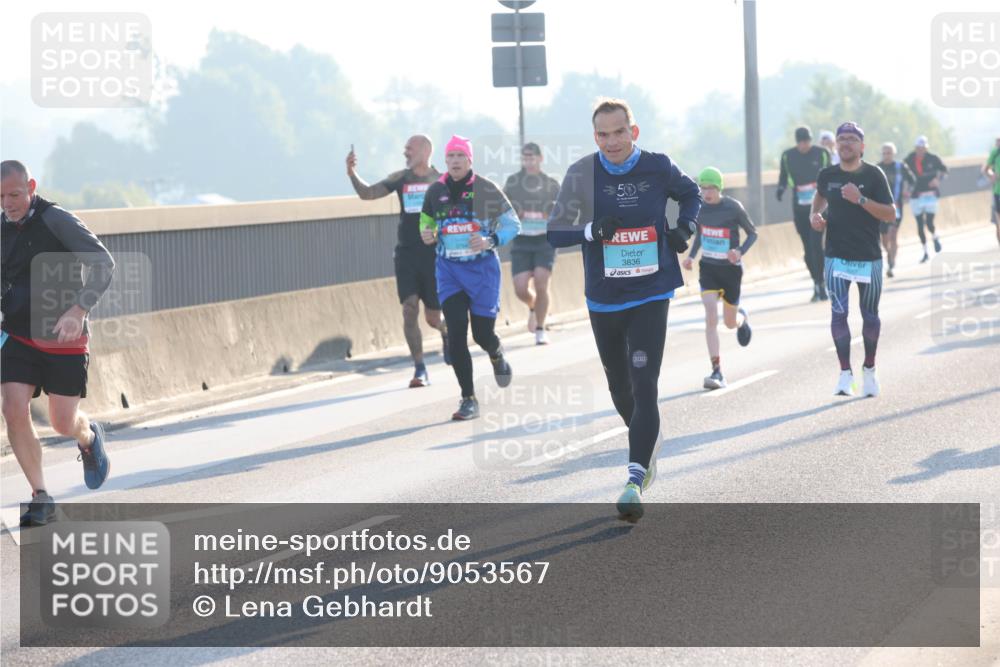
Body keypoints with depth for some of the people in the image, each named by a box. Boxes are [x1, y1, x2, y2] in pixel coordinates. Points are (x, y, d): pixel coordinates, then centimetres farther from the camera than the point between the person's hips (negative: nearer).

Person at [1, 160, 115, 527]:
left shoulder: (57, 220, -14)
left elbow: (103, 263, -20)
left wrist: (77, 311, -31)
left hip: (64, 340, -4)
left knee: (63, 423, 0)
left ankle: (89, 438, 38)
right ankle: (40, 498, -3)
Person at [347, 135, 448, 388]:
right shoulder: (400, 178, 6)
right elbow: (368, 193, 2)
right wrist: (353, 175, -14)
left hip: (434, 254, -2)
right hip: (406, 253, 2)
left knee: (433, 317, 3)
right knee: (409, 310, -10)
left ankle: (447, 331, 40)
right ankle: (420, 370, -3)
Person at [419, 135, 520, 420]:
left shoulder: (486, 189, -7)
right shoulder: (435, 191, 2)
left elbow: (513, 223, -2)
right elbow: (426, 221, 18)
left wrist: (491, 241, -19)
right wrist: (427, 236, -6)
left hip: (482, 268, -2)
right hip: (449, 270, 2)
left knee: (482, 334, 0)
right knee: (456, 334, -8)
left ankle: (497, 356, 40)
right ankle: (468, 399, 1)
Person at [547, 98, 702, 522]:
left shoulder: (658, 167, -4)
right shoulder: (581, 174, -7)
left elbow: (690, 193, 17)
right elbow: (555, 233, -5)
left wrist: (684, 228, -1)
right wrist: (591, 231, -23)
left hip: (651, 296, -2)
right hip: (604, 299, 2)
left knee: (644, 385, -15)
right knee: (619, 386, 16)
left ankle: (636, 479, -17)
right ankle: (649, 441, 45)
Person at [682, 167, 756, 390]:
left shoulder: (733, 208, -15)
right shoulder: (699, 207, -3)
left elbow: (752, 233, -4)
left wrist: (740, 252, -22)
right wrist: (691, 256, -1)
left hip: (731, 269, -2)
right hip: (708, 268, 2)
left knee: (730, 322, 11)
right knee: (711, 317, -16)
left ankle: (742, 317, 52)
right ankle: (717, 372, -14)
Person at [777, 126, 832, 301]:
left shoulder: (822, 153, -2)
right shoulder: (787, 156, 3)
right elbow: (783, 176, 13)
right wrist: (781, 188, -5)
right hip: (799, 206, 3)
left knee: (816, 244, -14)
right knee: (808, 247, 5)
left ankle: (820, 284, -11)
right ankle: (817, 284, 15)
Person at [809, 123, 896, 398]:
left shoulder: (873, 175, -7)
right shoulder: (828, 175, 2)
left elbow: (890, 213, -11)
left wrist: (860, 200, -22)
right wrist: (815, 214, 4)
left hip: (869, 258, -1)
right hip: (836, 257, 2)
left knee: (870, 315, 9)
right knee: (838, 313, -9)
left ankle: (869, 368, 27)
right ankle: (845, 373, -7)